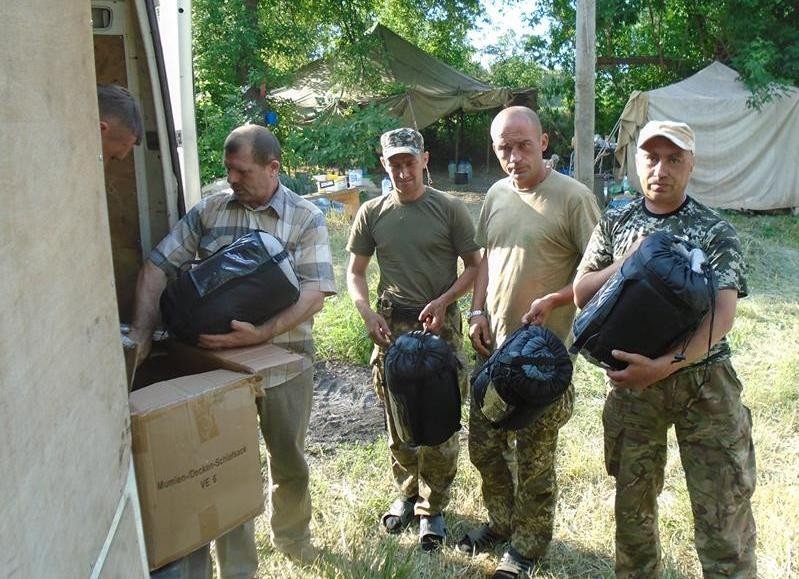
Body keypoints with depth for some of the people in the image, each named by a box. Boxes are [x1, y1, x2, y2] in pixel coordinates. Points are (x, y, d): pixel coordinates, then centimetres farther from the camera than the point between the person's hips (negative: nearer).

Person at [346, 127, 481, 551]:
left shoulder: (450, 209, -4)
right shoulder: (372, 213, 3)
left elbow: (473, 266, 0)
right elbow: (355, 272, 7)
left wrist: (443, 300, -15)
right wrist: (368, 314, -9)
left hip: (440, 326, -2)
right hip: (392, 326, 3)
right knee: (397, 420, 14)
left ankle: (432, 508, 21)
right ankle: (407, 494, 35)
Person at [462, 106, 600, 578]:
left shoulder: (573, 197, -12)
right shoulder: (497, 195, 8)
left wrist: (552, 301, -21)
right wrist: (478, 313, 6)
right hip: (493, 344, 6)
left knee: (533, 459, 8)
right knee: (484, 445, 17)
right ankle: (502, 521, 41)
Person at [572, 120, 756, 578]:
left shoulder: (715, 232, -5)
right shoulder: (616, 224, 5)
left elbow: (722, 314, -16)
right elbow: (581, 292, 2)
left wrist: (666, 365, -30)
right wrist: (629, 263, -14)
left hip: (703, 379, -3)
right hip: (633, 378, 3)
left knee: (723, 513, 0)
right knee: (633, 501, 17)